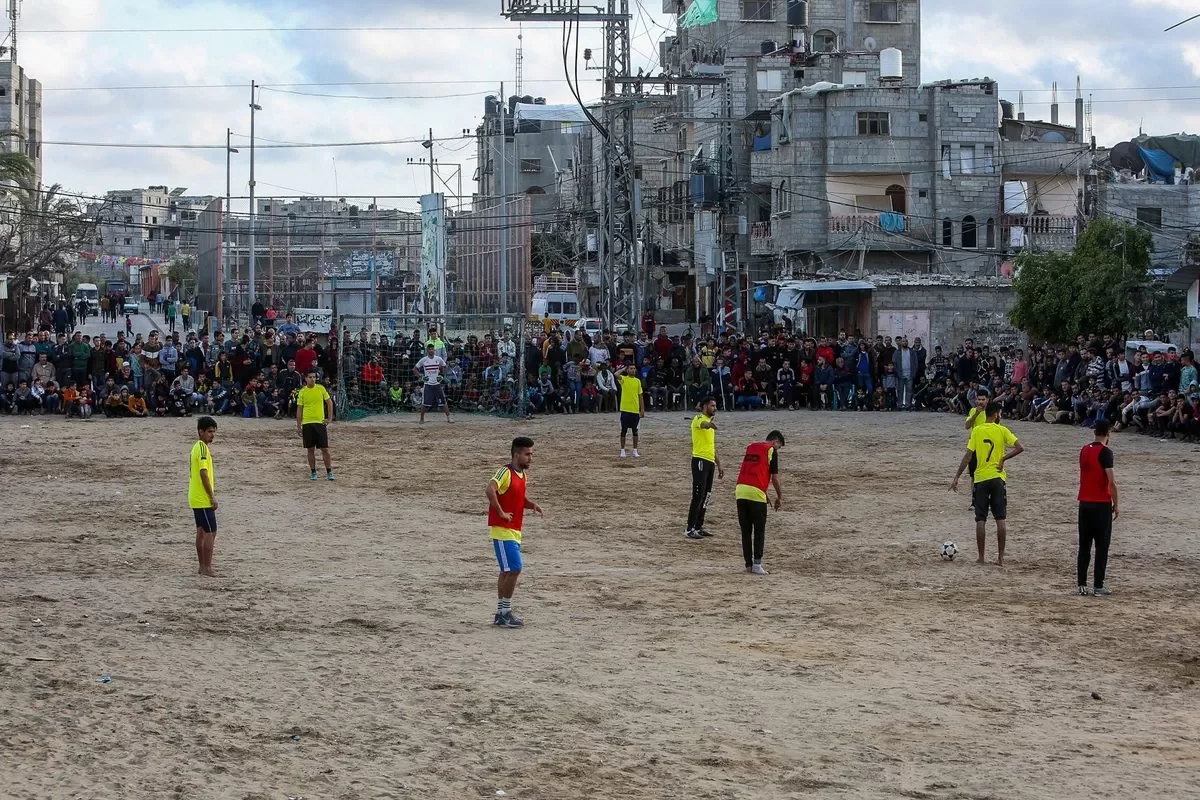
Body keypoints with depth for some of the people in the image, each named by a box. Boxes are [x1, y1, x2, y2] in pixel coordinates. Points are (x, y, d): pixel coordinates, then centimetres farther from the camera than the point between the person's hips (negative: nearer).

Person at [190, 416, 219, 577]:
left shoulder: (198, 447, 14)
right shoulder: (203, 448, -17)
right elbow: (204, 473, -22)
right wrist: (212, 496, -19)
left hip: (196, 498, 10)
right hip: (203, 499, -10)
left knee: (201, 531, 13)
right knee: (211, 532, -6)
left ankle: (202, 566, 18)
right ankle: (207, 568, -5)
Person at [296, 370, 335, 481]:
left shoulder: (321, 388, 1)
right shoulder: (302, 392, 1)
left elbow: (329, 402, 9)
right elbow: (299, 410, 4)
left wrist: (330, 418, 2)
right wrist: (298, 427, 2)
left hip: (321, 422, 0)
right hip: (307, 423, 0)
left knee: (325, 449, -2)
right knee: (311, 449, 4)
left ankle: (329, 472, 6)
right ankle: (313, 472, 13)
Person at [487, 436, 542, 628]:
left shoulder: (522, 474, 13)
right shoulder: (505, 472, -15)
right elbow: (490, 489, -31)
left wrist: (531, 505, 7)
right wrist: (501, 513, -26)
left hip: (514, 531, 9)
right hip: (503, 530, -9)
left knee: (507, 572, 11)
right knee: (514, 569, -13)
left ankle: (501, 613, 16)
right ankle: (505, 612, -5)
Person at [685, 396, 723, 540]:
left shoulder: (710, 422, 20)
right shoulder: (698, 419, -9)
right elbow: (704, 424, -37)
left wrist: (719, 464, 25)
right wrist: (710, 424, -61)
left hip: (710, 462, 9)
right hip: (700, 461, -9)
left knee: (706, 496, 11)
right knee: (698, 496, -10)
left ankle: (699, 527, 18)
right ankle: (690, 530, -8)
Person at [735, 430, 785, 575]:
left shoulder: (751, 447, 22)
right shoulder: (771, 450, 2)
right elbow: (774, 477, -1)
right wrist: (779, 496, 11)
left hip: (740, 490, 6)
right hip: (756, 493, -6)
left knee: (745, 530, 11)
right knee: (759, 531, 2)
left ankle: (748, 564, 12)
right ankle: (757, 564, -4)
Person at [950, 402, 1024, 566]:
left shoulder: (976, 431, -2)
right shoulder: (1002, 430, -3)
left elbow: (968, 456, -5)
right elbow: (1020, 448, -13)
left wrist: (956, 477, -2)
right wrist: (1004, 458, -3)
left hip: (981, 479, 0)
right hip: (998, 478, 0)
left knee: (980, 519, 4)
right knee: (1000, 518, 4)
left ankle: (981, 557, 3)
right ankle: (1001, 557, 2)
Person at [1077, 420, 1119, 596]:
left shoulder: (1085, 450, 8)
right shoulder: (1105, 452, -12)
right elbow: (1112, 482, -16)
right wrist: (1116, 504, -6)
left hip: (1084, 503, 6)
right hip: (1102, 504, -6)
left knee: (1084, 545, 10)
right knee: (1101, 547, 0)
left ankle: (1081, 584, 9)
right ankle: (1098, 586, -1)